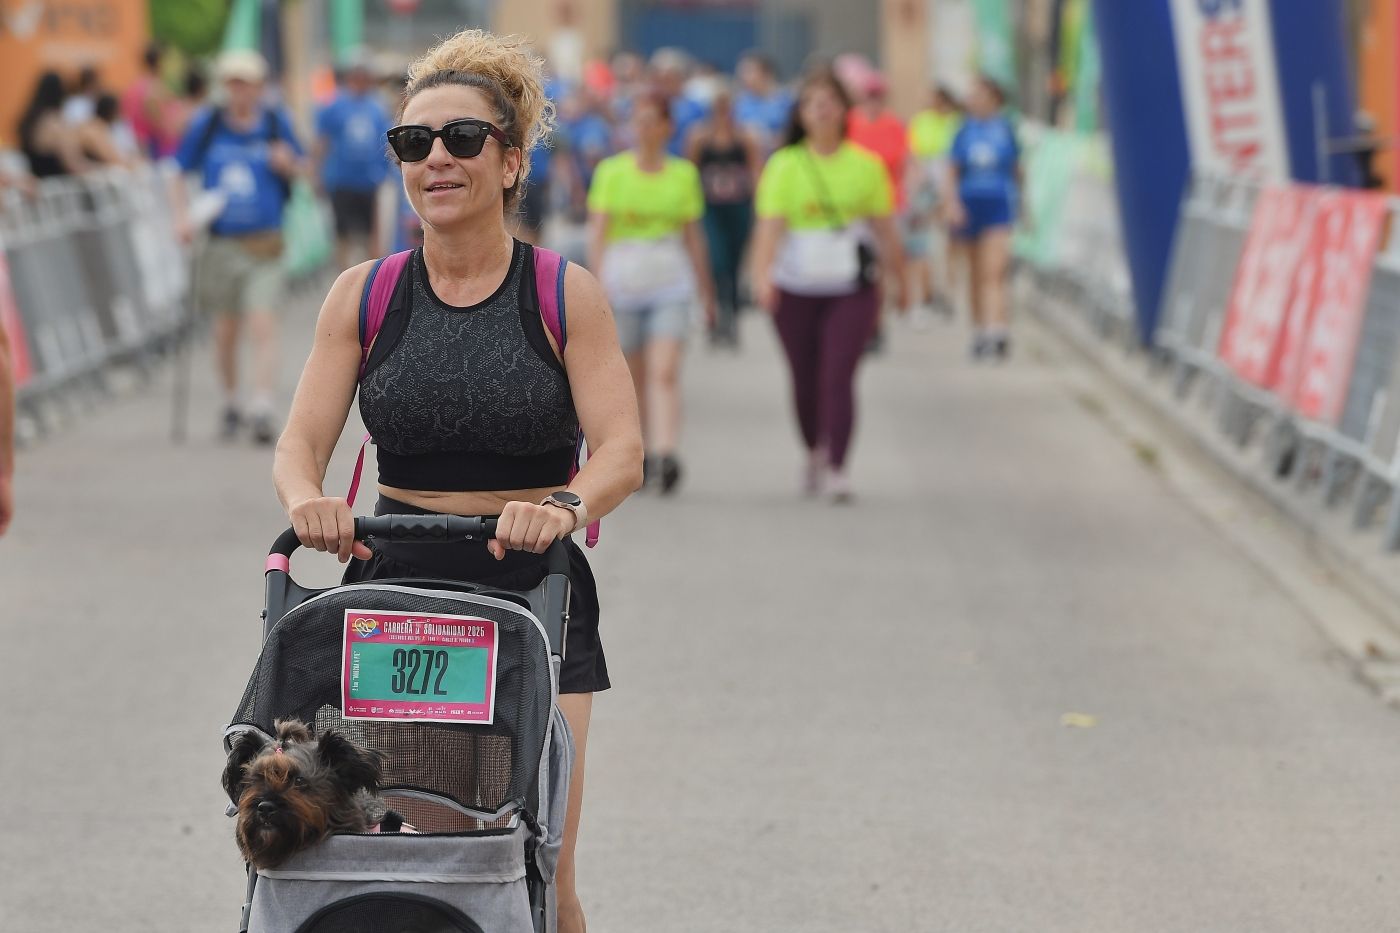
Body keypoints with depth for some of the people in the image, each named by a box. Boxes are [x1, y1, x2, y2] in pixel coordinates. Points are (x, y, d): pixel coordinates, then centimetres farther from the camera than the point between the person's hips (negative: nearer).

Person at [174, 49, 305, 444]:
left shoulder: (276, 123, 1)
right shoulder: (207, 125, 1)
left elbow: (300, 171, 12)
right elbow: (178, 170, 9)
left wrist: (288, 165, -11)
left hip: (264, 245, -2)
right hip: (221, 244, 2)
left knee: (263, 327, -14)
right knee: (225, 331, 11)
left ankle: (262, 411, -18)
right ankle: (231, 404, 29)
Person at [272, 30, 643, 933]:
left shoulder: (565, 296, 1)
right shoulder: (363, 297, 7)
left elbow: (622, 450, -8)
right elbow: (301, 442, 2)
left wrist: (567, 505, -30)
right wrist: (307, 500, -22)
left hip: (535, 589, -2)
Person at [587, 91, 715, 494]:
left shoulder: (683, 174, 7)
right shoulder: (611, 172, 2)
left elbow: (693, 236, 13)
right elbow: (597, 232, -3)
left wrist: (706, 290, 15)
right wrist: (600, 280, -16)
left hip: (671, 282, 0)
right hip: (623, 282, 0)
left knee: (665, 373, -15)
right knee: (635, 377, 9)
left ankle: (665, 457, -26)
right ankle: (645, 451, 27)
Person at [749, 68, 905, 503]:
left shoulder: (866, 165, 2)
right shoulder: (784, 166, -2)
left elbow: (884, 229, 10)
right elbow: (770, 225, -11)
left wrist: (898, 280, 17)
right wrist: (762, 275, -26)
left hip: (852, 290, -1)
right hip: (796, 290, 1)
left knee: (838, 376, -13)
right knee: (805, 380, 10)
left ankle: (836, 468, -16)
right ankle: (815, 453, 35)